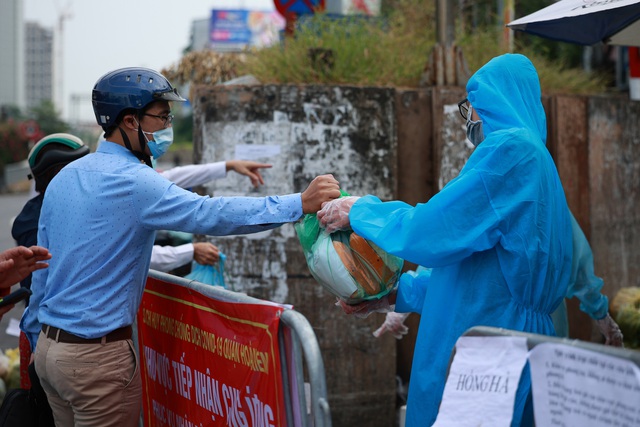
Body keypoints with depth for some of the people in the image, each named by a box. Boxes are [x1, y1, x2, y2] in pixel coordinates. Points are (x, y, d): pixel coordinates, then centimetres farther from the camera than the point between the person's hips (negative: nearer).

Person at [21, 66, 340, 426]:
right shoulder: (132, 182, -17)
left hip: (49, 347, 9)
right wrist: (300, 203, -28)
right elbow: (211, 214, -28)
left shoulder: (63, 179, 10)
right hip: (97, 356, -9)